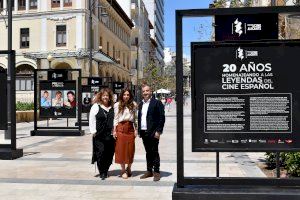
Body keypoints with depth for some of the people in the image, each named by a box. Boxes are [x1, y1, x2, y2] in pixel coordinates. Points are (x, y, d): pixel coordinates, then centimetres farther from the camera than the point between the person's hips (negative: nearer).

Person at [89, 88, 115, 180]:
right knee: (100, 153, -4)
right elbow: (92, 120, 0)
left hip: (110, 135, 3)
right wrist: (93, 131, -6)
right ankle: (102, 173, 7)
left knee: (109, 154, 6)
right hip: (99, 135, -3)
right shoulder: (96, 106, 2)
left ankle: (105, 171, 21)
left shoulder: (112, 107, 11)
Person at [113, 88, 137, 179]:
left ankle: (128, 168, 24)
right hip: (121, 128, -1)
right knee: (121, 149, 1)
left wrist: (135, 129, 3)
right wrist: (114, 130, -1)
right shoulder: (117, 105, 4)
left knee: (130, 150, 4)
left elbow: (135, 118, 9)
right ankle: (123, 170, 11)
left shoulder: (133, 105, 8)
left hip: (130, 128, 2)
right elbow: (116, 118, 4)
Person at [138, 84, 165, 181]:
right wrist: (139, 130, 11)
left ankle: (156, 172, 7)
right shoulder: (141, 104, 16)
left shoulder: (157, 103, -5)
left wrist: (158, 131, -15)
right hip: (143, 132, 6)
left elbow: (162, 118, -10)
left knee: (154, 152, -2)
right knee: (148, 152, 13)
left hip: (153, 132, -6)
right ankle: (149, 171, 21)